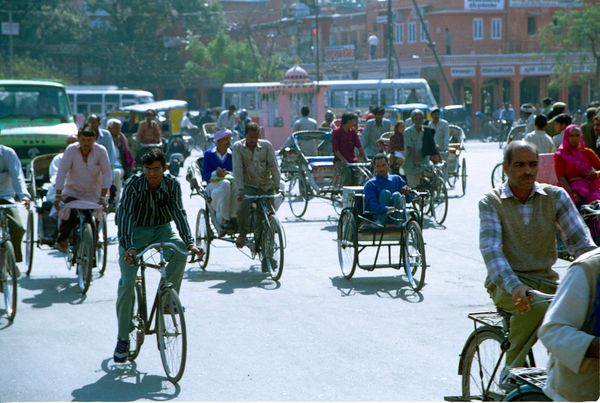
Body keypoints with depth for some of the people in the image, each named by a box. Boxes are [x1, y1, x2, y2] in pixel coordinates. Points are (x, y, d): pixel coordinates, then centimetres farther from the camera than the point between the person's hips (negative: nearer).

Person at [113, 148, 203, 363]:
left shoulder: (172, 184, -15)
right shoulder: (133, 185, -22)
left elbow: (179, 213, -21)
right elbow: (125, 215, -31)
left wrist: (190, 242, -36)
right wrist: (128, 247, -45)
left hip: (161, 229, 2)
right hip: (135, 232, -2)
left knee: (180, 252, -31)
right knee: (126, 283, -13)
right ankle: (123, 339, -1)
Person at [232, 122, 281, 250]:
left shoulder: (266, 146, -3)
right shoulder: (238, 147, -7)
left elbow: (274, 166, -7)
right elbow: (237, 170, -13)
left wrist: (277, 186, -18)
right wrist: (239, 191, -23)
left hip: (266, 186, 2)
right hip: (249, 186, -2)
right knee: (243, 207, -28)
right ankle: (242, 234, -1)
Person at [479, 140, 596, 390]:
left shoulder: (555, 196, 4)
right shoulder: (491, 202, -4)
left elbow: (580, 240, -4)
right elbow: (491, 250, -18)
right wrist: (514, 286, -36)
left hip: (544, 279, 3)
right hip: (506, 282, -3)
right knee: (534, 304, -36)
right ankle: (511, 370, -16)